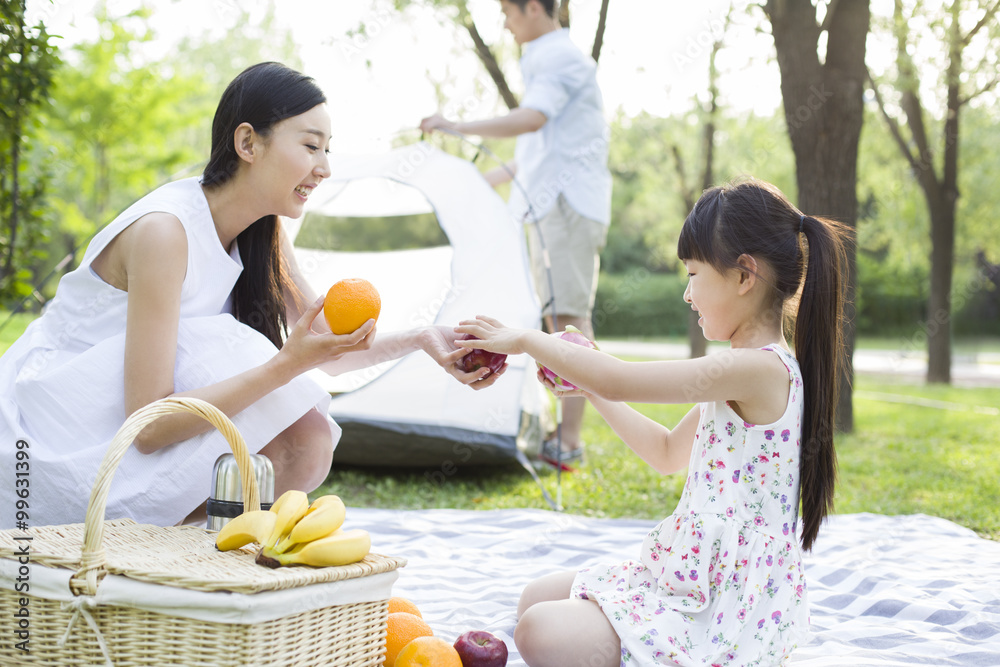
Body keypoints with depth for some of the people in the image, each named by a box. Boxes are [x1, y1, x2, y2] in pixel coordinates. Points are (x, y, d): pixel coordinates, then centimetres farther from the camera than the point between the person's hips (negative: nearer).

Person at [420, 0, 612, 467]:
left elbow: (532, 119, -25)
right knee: (557, 316, 9)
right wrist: (498, 175, 34)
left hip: (566, 202, -11)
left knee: (569, 315, -13)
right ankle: (566, 432, 13)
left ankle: (568, 442, -15)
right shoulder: (547, 58, 23)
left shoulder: (560, 57, -9)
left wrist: (458, 128, -24)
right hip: (550, 202, 11)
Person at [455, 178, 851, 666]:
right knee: (536, 601, 11)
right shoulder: (739, 375, 11)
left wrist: (526, 340, -9)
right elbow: (667, 453, 24)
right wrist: (588, 386, 18)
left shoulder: (761, 369, -21)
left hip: (727, 615, -10)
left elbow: (618, 381, -23)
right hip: (689, 574, 10)